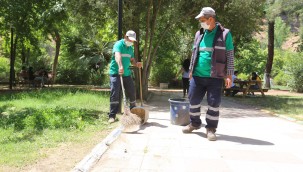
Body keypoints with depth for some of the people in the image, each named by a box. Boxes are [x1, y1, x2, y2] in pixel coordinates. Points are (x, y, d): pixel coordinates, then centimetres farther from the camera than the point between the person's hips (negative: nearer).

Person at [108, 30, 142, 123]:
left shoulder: (130, 48, 14)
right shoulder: (119, 44, -11)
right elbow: (117, 55, -30)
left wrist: (136, 64, -3)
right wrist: (120, 66, -49)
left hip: (126, 73, 7)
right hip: (115, 73, -7)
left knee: (132, 92, 11)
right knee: (115, 94, -11)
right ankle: (112, 115, -5)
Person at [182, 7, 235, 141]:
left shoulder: (224, 34, -2)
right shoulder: (199, 34, 11)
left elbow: (230, 56, -2)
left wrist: (229, 75, -7)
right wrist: (191, 70, 15)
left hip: (215, 77, -4)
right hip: (197, 75, 4)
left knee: (214, 103, -2)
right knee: (193, 100, 8)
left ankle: (211, 128, 11)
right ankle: (195, 123, 28)